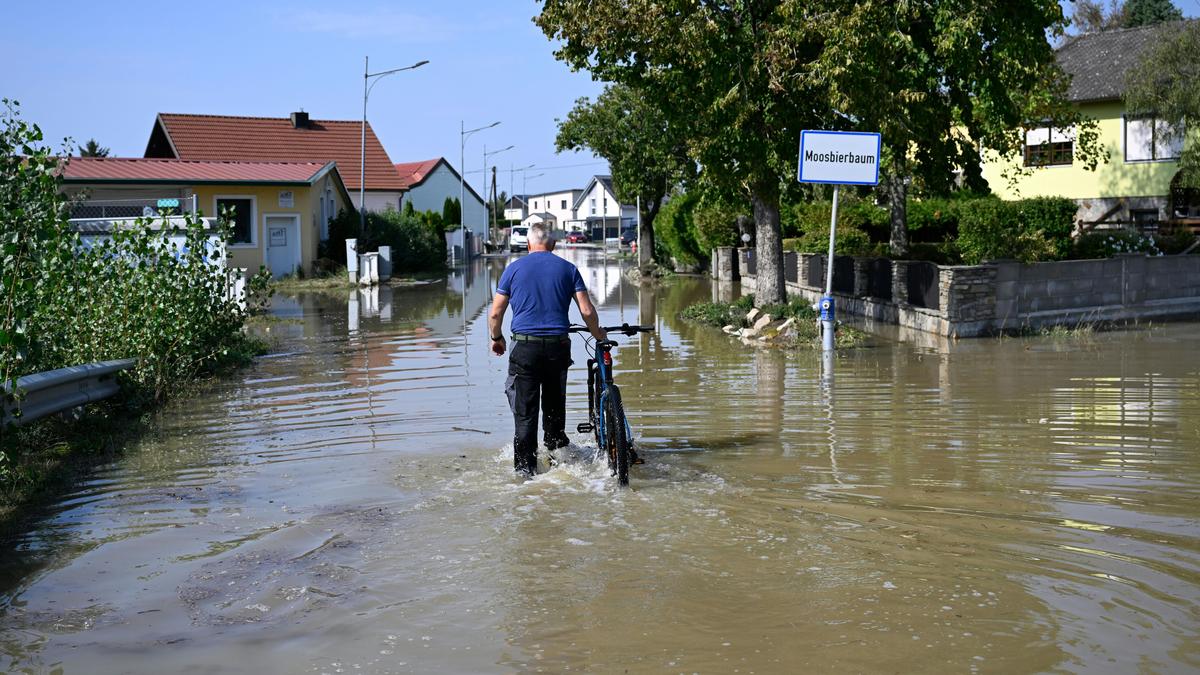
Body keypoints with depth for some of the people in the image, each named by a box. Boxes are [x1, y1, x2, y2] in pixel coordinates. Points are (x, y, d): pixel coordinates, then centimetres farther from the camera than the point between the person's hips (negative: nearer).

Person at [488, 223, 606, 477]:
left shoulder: (514, 268, 5)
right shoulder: (567, 268, 6)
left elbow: (495, 313, 5)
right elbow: (587, 311, 1)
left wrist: (496, 338, 23)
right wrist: (598, 335, 19)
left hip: (524, 347, -1)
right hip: (558, 346, 1)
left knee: (525, 411, 2)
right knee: (555, 405, 19)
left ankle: (525, 467, 1)